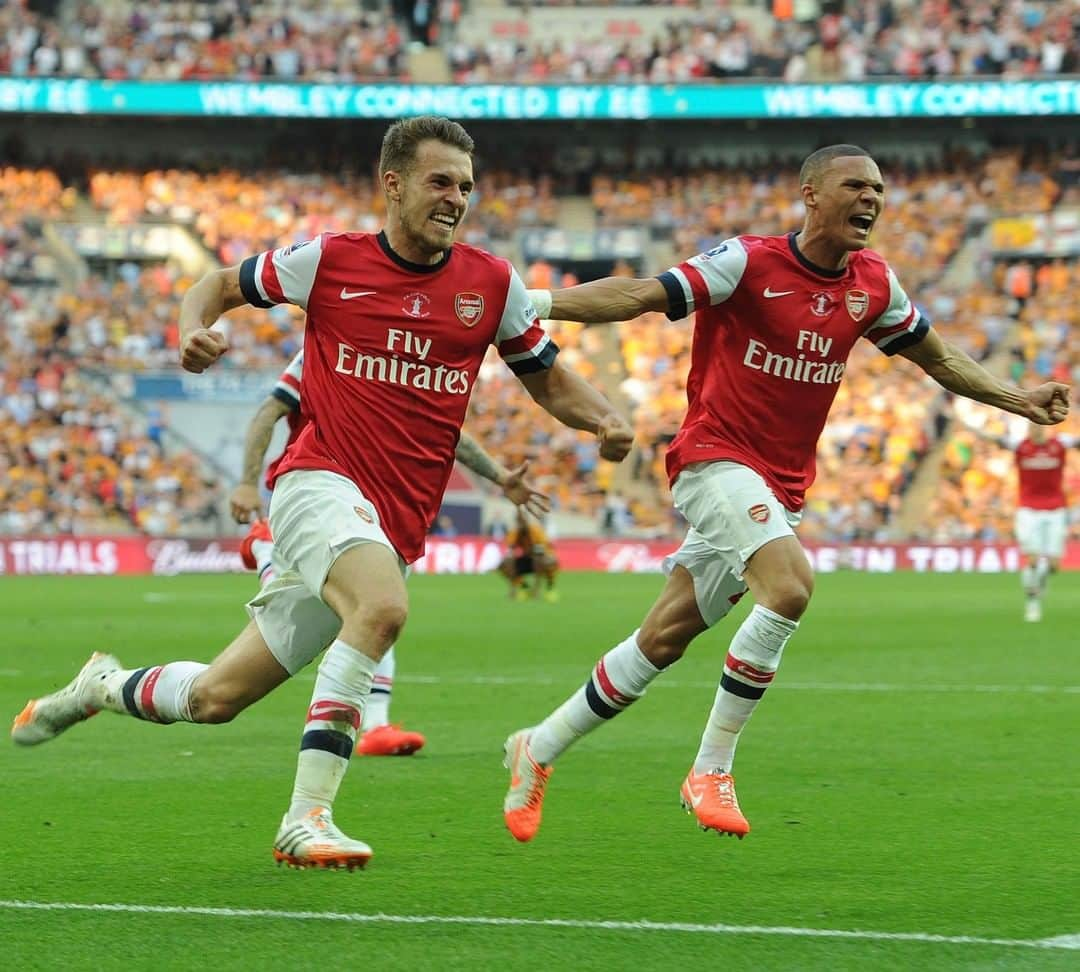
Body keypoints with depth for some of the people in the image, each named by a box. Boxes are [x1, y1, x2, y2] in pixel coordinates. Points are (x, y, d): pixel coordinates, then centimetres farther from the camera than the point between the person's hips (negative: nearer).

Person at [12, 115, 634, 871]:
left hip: (394, 526, 4)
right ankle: (308, 816, -30)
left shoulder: (491, 283, 6)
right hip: (321, 482, -4)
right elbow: (221, 285, 15)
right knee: (383, 607, -36)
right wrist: (195, 331, -7)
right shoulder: (328, 261, 0)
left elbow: (547, 377, 16)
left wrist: (604, 419, -4)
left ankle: (105, 686, 36)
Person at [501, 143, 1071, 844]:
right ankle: (712, 769, -18)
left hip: (781, 489, 6)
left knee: (663, 642, 5)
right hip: (716, 459, -6)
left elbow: (936, 355, 21)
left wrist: (1016, 399, 12)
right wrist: (538, 302, -30)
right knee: (791, 584, -29)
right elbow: (642, 297, -18)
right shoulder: (750, 262, -12)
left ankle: (540, 748, 23)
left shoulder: (873, 284, 6)